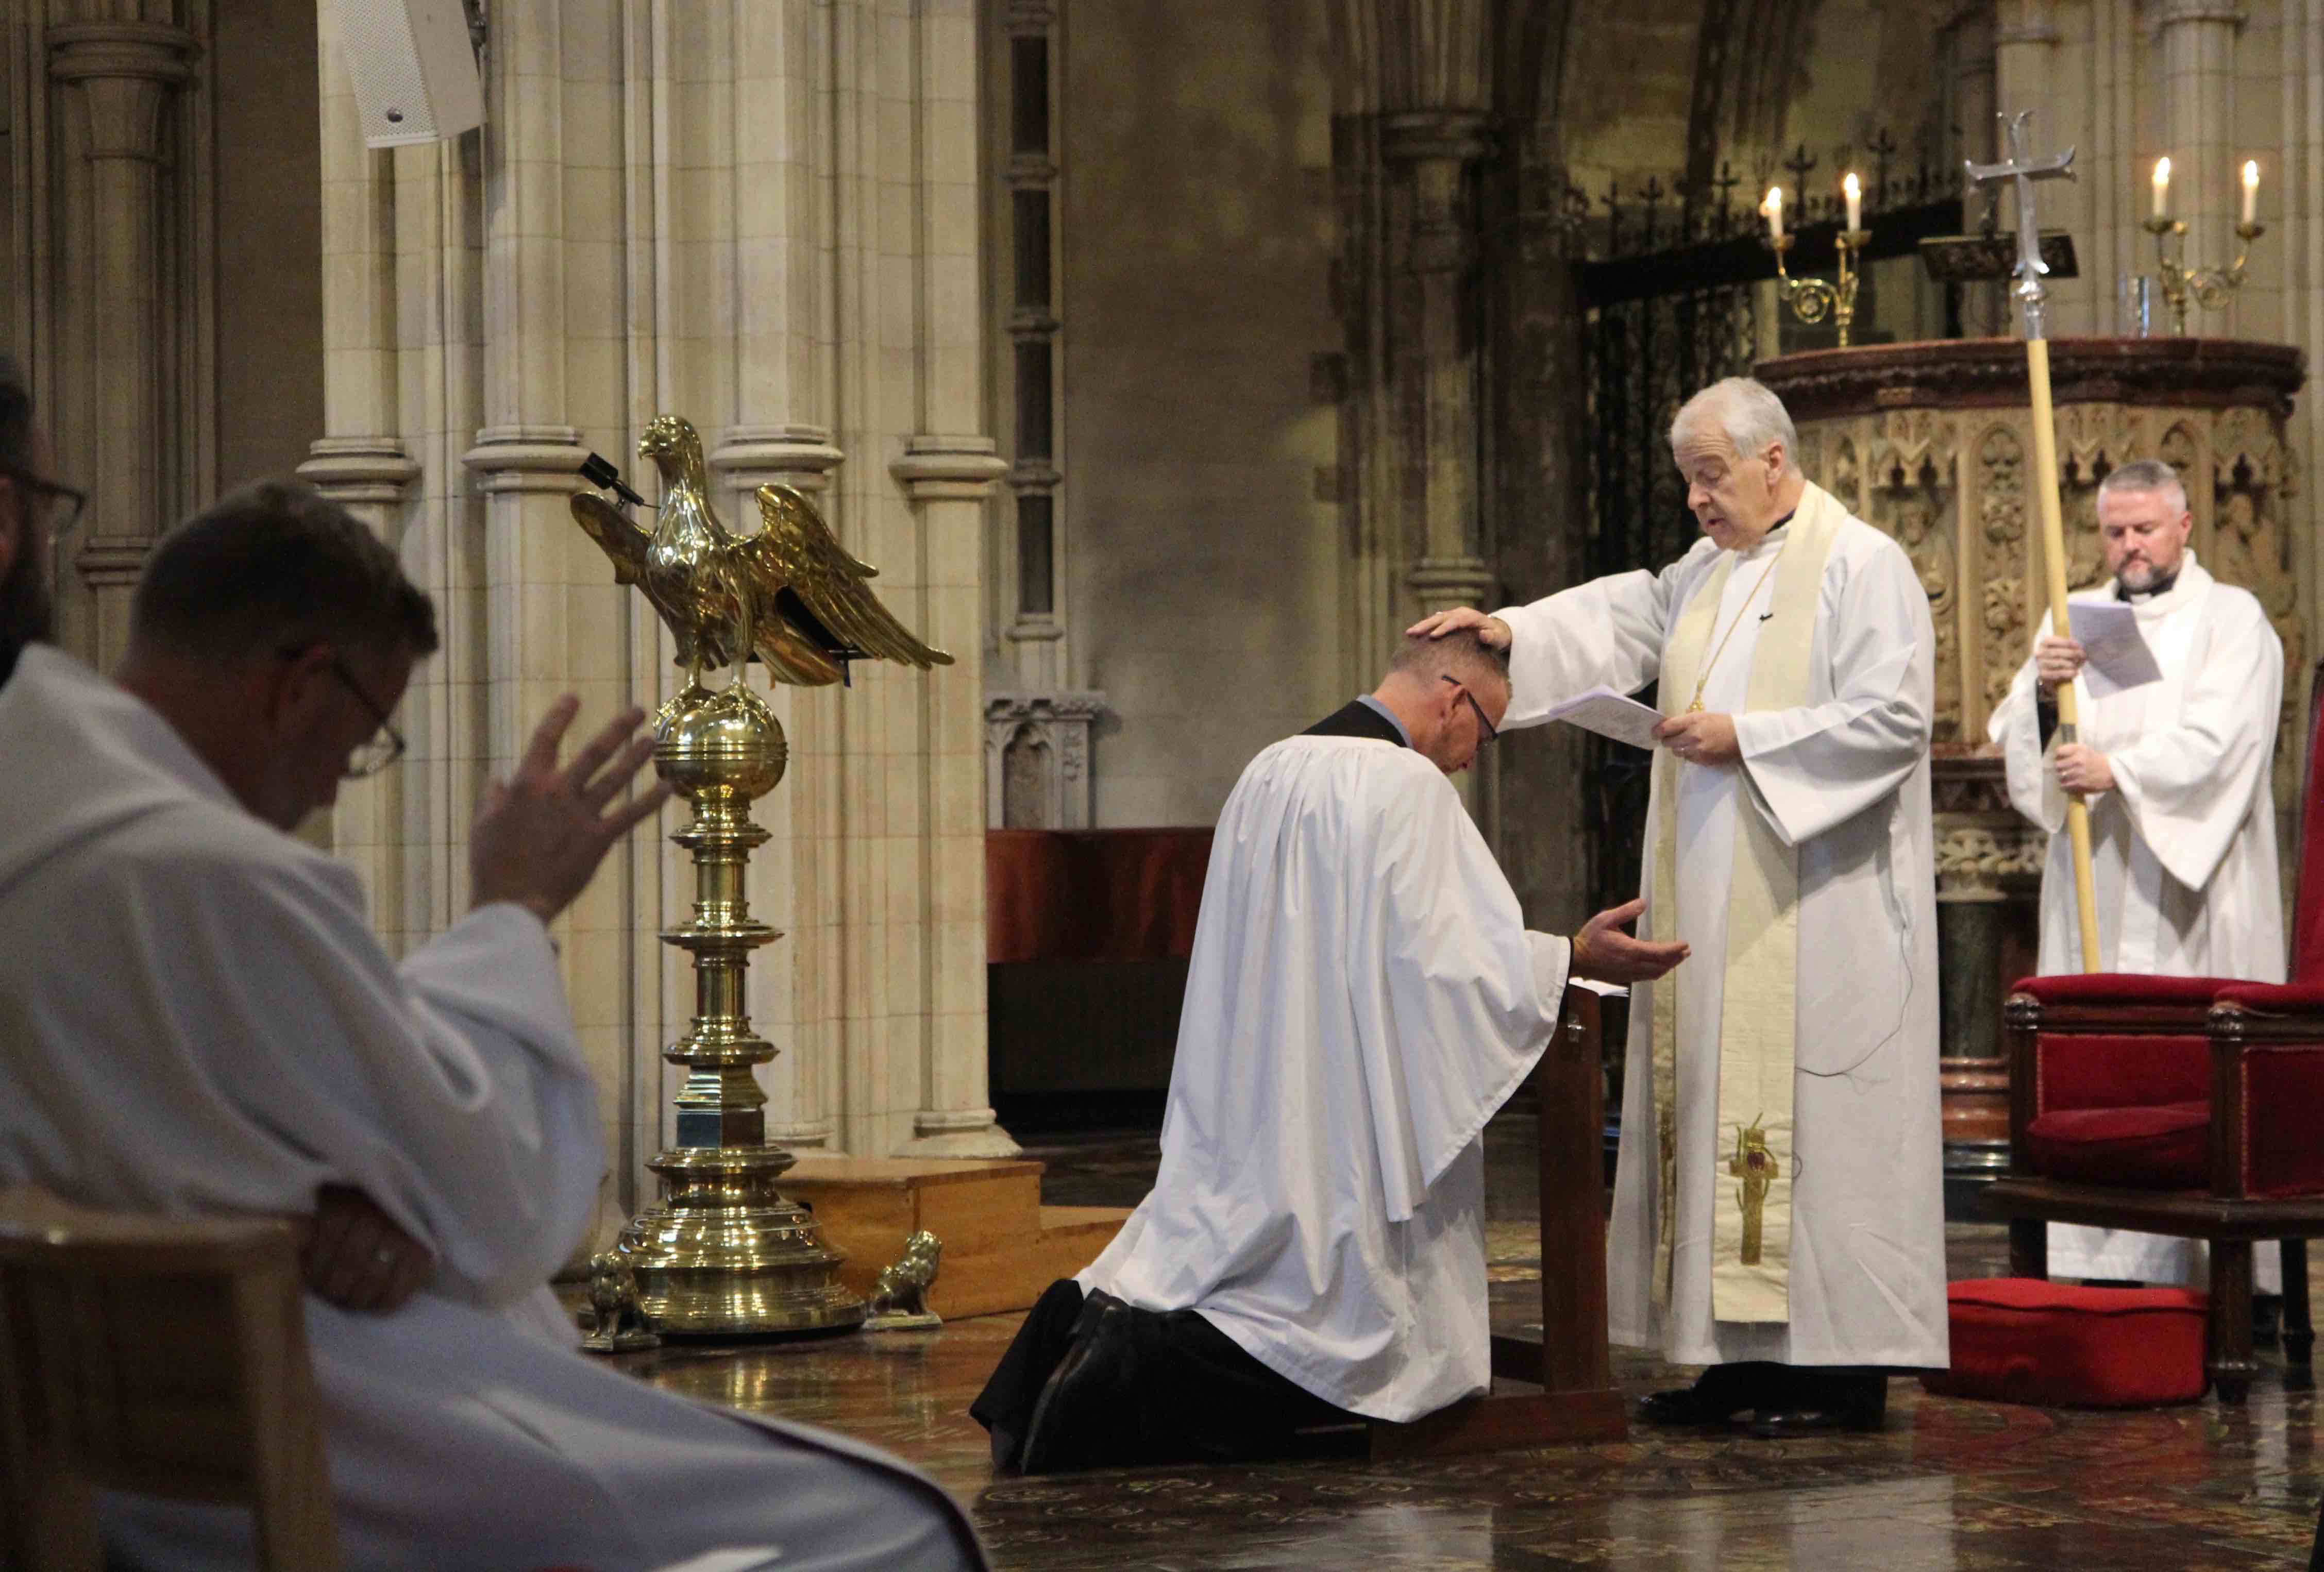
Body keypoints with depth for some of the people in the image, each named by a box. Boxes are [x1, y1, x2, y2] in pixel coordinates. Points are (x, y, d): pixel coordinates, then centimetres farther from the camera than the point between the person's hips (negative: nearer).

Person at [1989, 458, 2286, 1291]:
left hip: (2193, 893, -4)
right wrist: (2042, 694, -8)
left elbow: (2217, 739, -10)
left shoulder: (2231, 619, 4)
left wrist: (2119, 770, -20)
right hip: (2095, 891, 4)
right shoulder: (2074, 620, 18)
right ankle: (2107, 1264, -1)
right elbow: (2014, 742, 12)